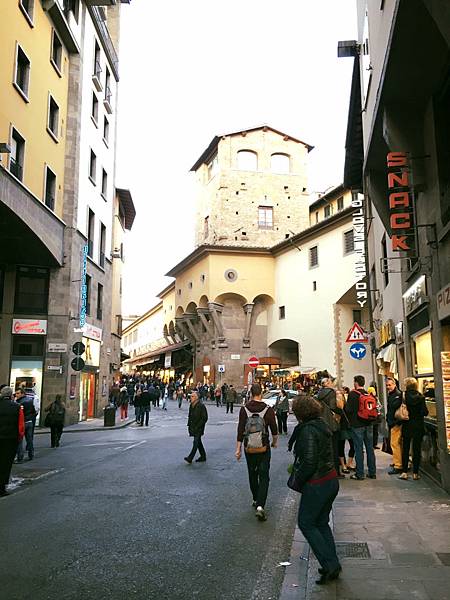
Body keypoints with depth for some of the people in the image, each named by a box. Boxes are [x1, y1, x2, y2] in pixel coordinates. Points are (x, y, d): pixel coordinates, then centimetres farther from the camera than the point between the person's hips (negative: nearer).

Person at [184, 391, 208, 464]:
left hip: (199, 428, -8)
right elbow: (190, 416, 20)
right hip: (193, 427, 8)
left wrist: (197, 427, -18)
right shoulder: (191, 405, 9)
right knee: (198, 442, 15)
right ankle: (203, 457, 25)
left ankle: (190, 458, -13)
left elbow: (205, 418, -16)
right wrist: (189, 425, 10)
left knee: (196, 442, -10)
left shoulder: (201, 406, -15)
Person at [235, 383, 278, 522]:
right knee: (263, 477, 0)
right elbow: (274, 429, -2)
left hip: (249, 448, 2)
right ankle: (260, 506, -14)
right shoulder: (268, 410, -8)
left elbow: (240, 430, -7)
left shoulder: (244, 409, -6)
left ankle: (256, 500, 32)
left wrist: (238, 449, -1)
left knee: (252, 475, 20)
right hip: (264, 448, -2)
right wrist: (275, 442, 18)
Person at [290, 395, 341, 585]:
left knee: (306, 523, 7)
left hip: (317, 484, -9)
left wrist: (298, 481, -10)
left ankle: (330, 565, 6)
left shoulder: (308, 430, -21)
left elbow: (309, 462, -24)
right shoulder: (322, 425, 6)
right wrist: (298, 466, 14)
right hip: (331, 480, 9)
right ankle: (333, 564, 25)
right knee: (322, 523, 20)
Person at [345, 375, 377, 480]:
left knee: (359, 449, 0)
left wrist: (349, 419, 4)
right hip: (368, 424, 5)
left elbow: (348, 409, -15)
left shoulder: (352, 394, -13)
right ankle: (372, 472, 17)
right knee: (370, 448, 11)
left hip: (357, 425, -5)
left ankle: (359, 474, 4)